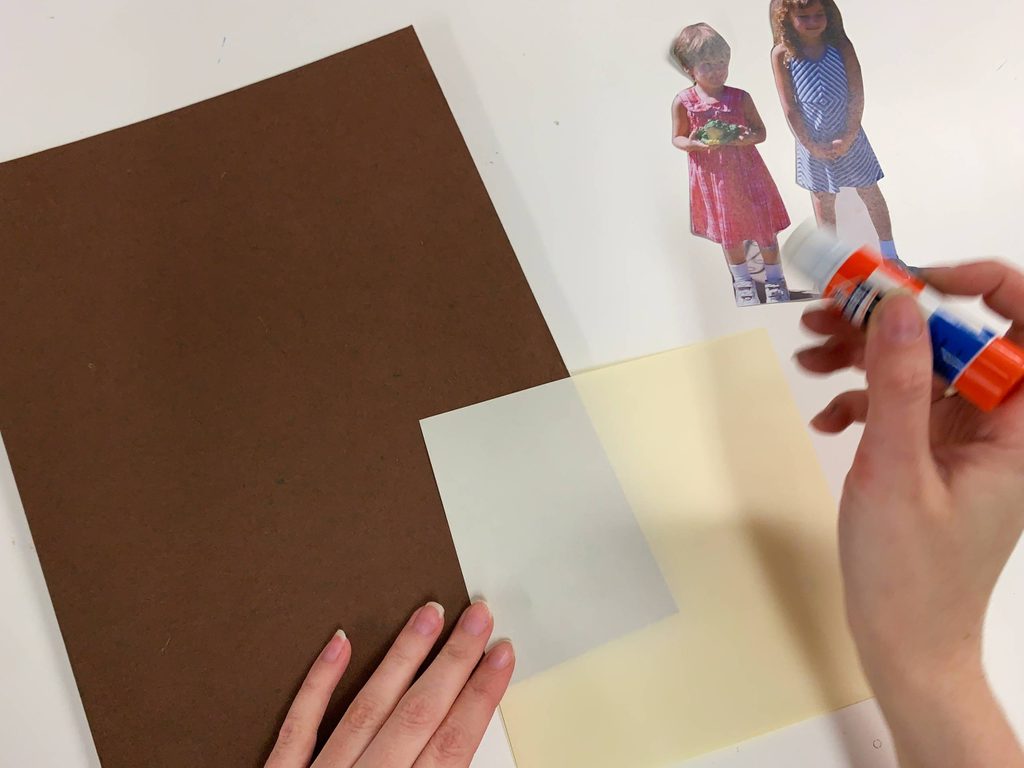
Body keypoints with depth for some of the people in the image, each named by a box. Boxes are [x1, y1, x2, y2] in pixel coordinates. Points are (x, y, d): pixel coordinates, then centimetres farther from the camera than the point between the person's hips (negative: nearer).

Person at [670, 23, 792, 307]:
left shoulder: (741, 98, -9)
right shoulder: (683, 102, -10)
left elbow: (761, 131, -1)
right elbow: (677, 138, -1)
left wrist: (749, 138, -24)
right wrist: (693, 144, -23)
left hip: (747, 172, 0)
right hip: (712, 177, 0)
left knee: (764, 225, 8)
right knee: (729, 232, 16)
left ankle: (774, 278, 30)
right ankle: (742, 280, 38)